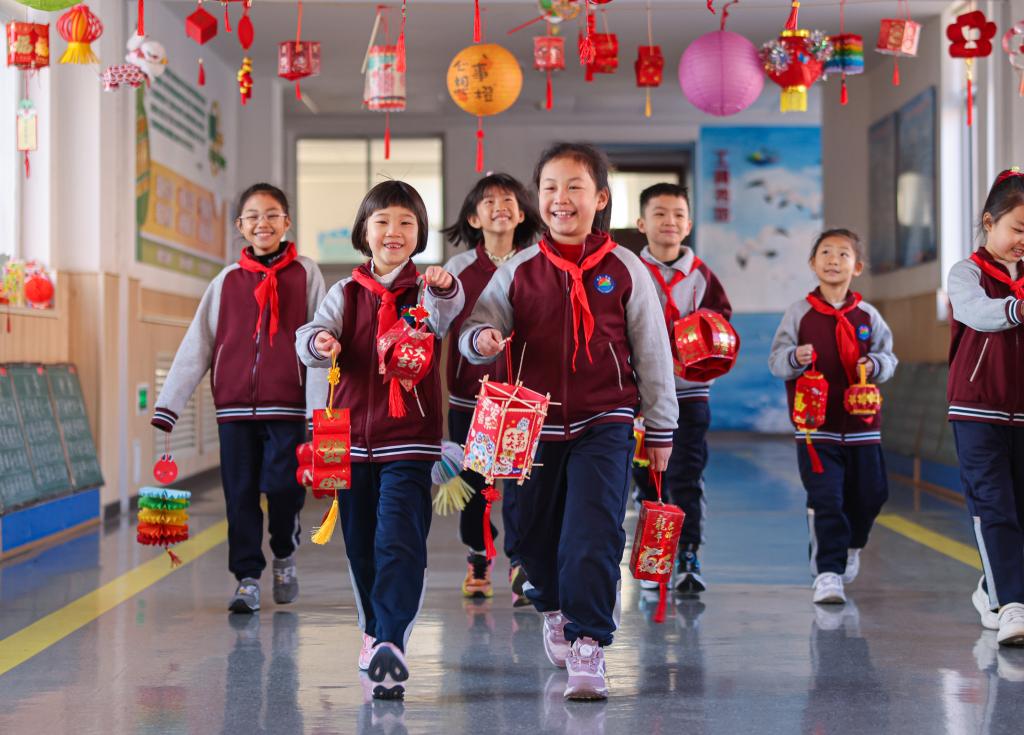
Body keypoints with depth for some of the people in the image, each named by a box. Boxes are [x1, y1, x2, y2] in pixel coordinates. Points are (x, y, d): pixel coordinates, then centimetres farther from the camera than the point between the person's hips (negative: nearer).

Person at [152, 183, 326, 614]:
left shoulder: (305, 274, 3)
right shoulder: (227, 280, 9)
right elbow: (195, 347, 7)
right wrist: (167, 406, 2)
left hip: (286, 403, -2)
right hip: (235, 405, 2)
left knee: (282, 487, -8)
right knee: (240, 494, 3)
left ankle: (285, 556, 20)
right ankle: (247, 579, 14)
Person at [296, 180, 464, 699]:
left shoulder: (424, 290, 1)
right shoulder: (346, 294, 9)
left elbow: (445, 315, -22)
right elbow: (311, 336, -3)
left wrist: (444, 290, -46)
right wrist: (319, 341, -28)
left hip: (408, 439, -4)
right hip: (353, 436, 4)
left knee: (400, 542, -15)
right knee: (360, 543, 13)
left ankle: (392, 643, -19)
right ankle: (375, 631, 31)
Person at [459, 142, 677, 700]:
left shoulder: (624, 270, -2)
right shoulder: (520, 271, 2)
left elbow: (652, 350, 4)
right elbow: (477, 329, 4)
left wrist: (660, 427, 6)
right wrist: (481, 340, -22)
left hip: (604, 425, -2)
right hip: (535, 423, 3)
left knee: (592, 536, -13)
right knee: (536, 534, 14)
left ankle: (588, 643, -5)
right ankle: (554, 608, 42)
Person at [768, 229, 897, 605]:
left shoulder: (868, 315, 5)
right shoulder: (799, 313, -1)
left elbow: (889, 356, 8)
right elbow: (776, 360, -2)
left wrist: (875, 364, -14)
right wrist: (794, 358, -23)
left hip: (861, 422, 3)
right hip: (816, 423, -3)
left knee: (870, 493, 10)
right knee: (825, 499, -9)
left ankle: (850, 545, 40)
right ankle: (827, 572, -2)